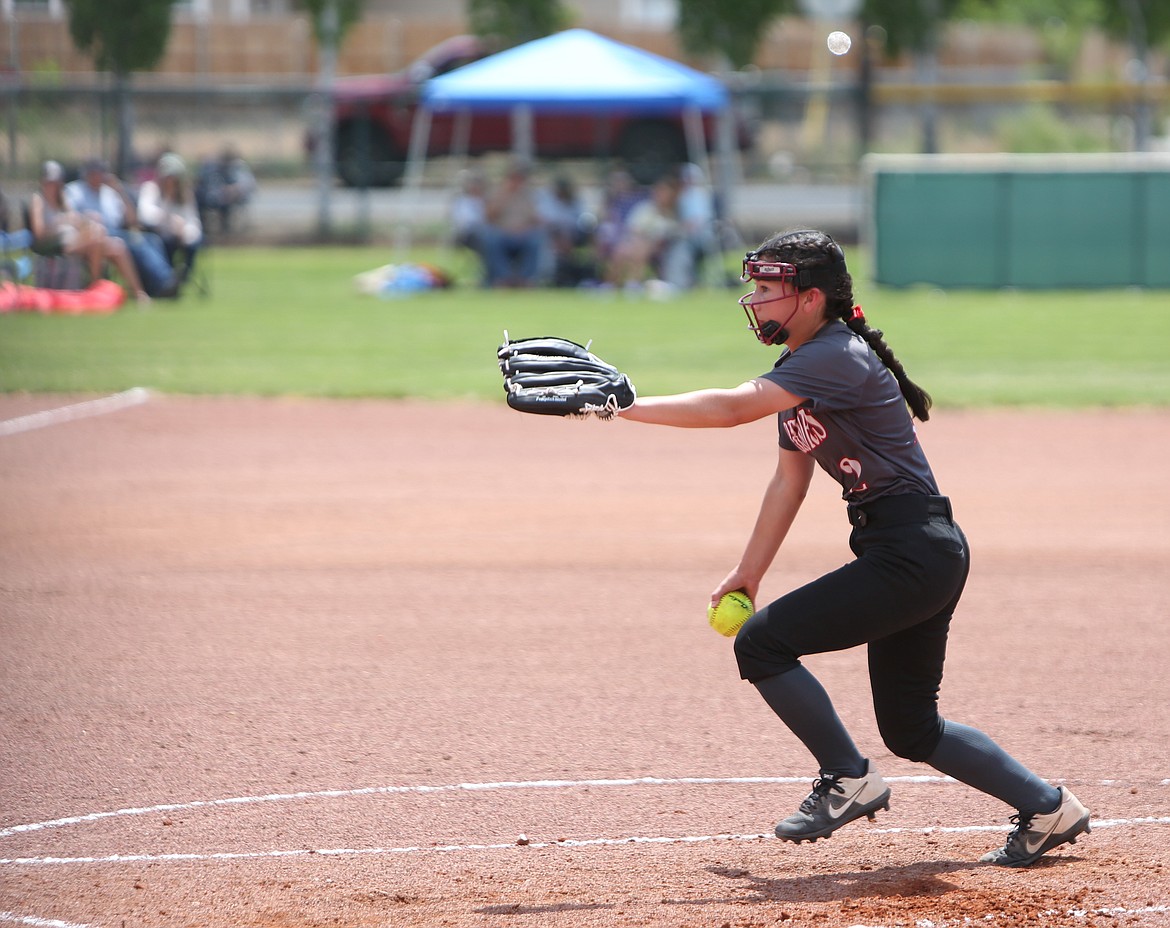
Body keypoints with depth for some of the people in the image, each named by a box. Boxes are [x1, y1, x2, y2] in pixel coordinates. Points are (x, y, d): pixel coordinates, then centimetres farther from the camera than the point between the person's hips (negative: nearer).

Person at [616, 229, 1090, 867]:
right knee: (909, 728, 14)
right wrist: (749, 573, 15)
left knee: (762, 643, -12)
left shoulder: (838, 358, -17)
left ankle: (848, 782, -1)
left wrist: (623, 407, -25)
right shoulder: (799, 369, 14)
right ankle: (1048, 811, 22)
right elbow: (789, 481, 19)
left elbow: (731, 408, -27)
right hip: (925, 557, 11)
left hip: (914, 552, -10)